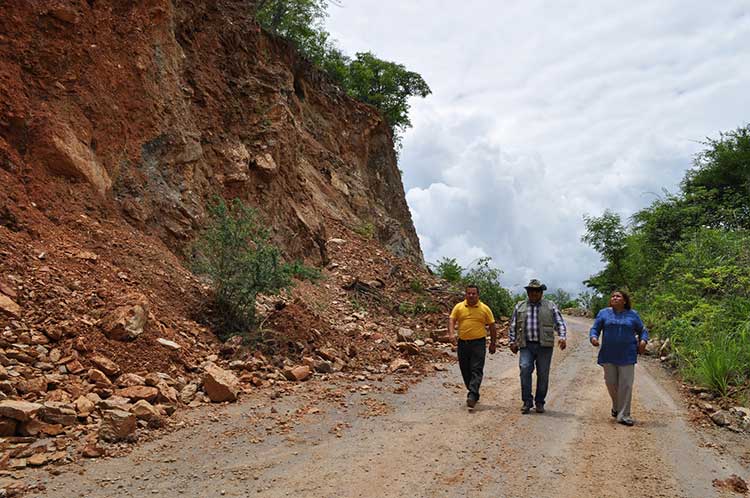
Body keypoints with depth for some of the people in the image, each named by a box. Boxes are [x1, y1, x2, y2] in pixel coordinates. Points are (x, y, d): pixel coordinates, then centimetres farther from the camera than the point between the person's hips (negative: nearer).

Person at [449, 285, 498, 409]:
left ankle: (472, 395, -17)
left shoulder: (485, 309, 1)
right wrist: (451, 332, -18)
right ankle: (472, 392, 25)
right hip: (463, 343, 3)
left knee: (476, 370, -10)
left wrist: (493, 343, 6)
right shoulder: (459, 307, 6)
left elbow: (492, 326, 6)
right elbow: (451, 320, 1)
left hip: (478, 343, -3)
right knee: (465, 370, 10)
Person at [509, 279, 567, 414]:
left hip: (544, 346, 0)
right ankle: (527, 401, -8)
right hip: (526, 346, 0)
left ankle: (539, 402, 15)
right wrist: (512, 342, 10)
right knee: (525, 369, -16)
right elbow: (513, 326, 17)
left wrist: (562, 337, -9)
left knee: (543, 374, 2)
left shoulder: (550, 306, 10)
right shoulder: (519, 307, 14)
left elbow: (560, 323, 7)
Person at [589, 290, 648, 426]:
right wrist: (593, 338, -14)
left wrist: (643, 341, -3)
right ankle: (616, 406, 33)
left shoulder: (632, 315, 8)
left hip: (627, 356, -1)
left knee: (626, 385, -5)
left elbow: (642, 330, 16)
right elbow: (595, 329, 6)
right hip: (608, 355, 1)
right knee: (611, 382, 6)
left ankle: (623, 415, 0)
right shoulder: (604, 313, 7)